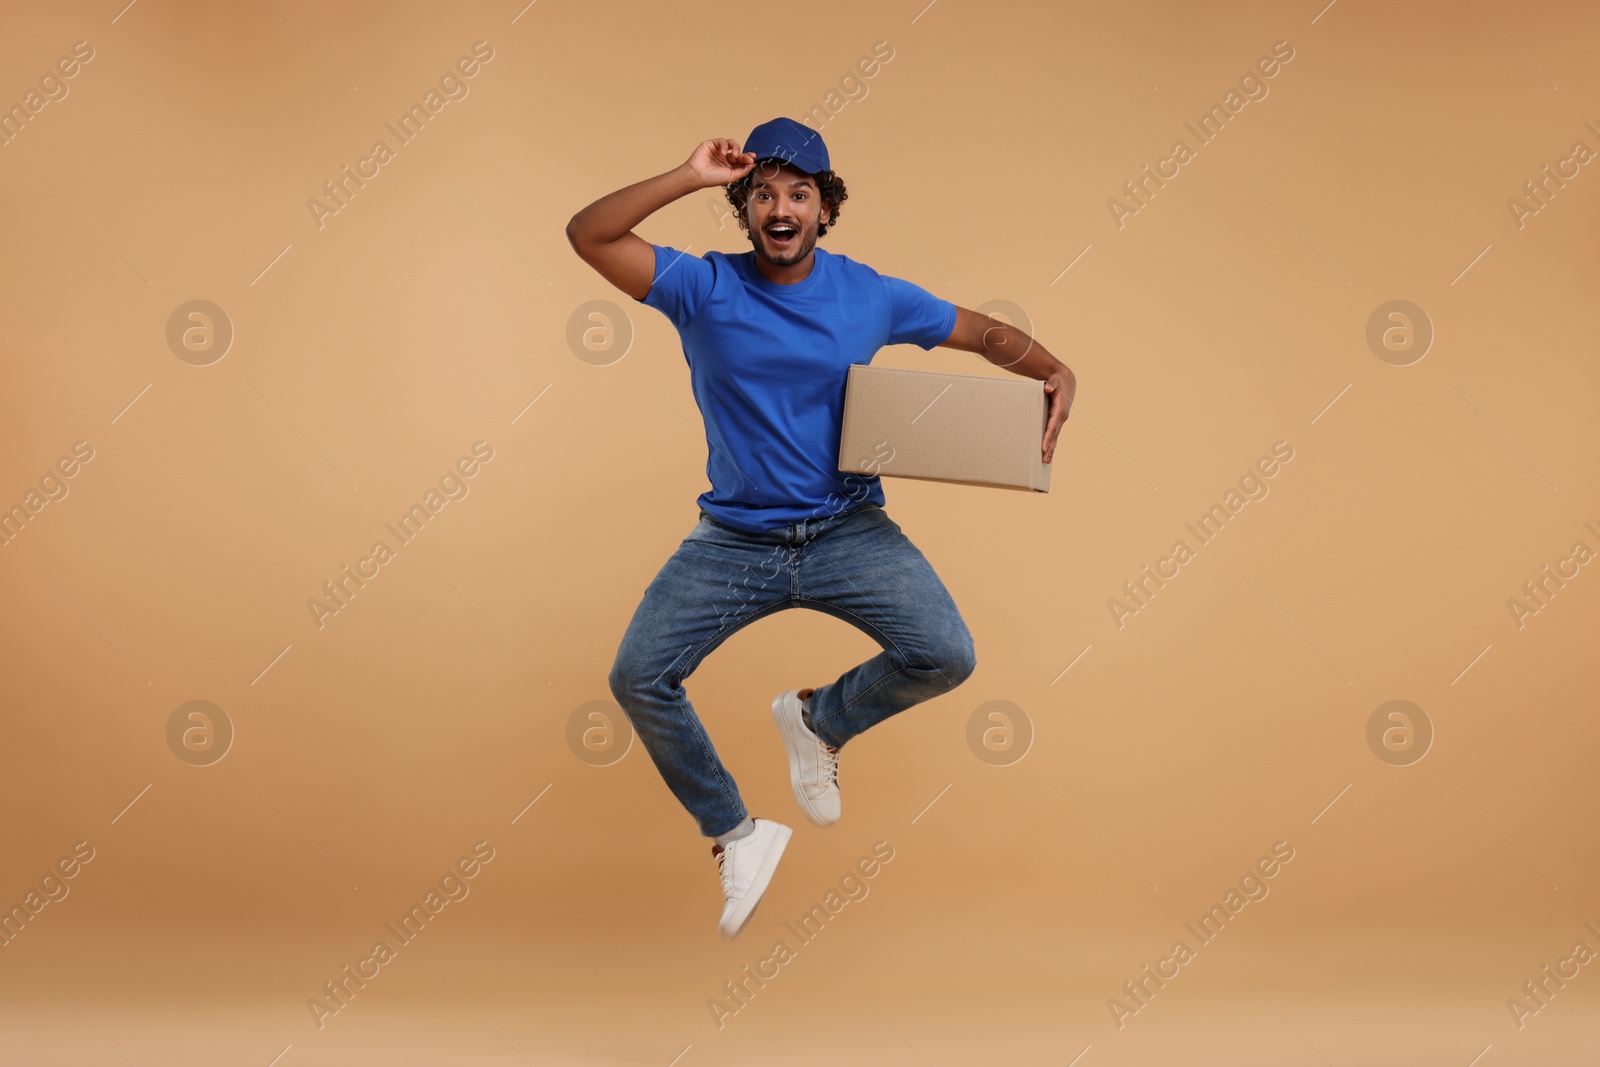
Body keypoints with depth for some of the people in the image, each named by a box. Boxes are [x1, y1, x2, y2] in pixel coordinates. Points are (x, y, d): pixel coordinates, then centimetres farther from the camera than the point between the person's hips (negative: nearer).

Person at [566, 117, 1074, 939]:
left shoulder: (871, 296, 0)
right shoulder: (704, 287, -3)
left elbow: (987, 333, 10)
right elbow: (586, 235, -13)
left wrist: (1054, 373, -9)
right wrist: (688, 179, -19)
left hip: (848, 531, 0)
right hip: (732, 539, 0)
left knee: (947, 657, -20)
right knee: (637, 677, -16)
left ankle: (818, 718, 13)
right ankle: (734, 835, 7)